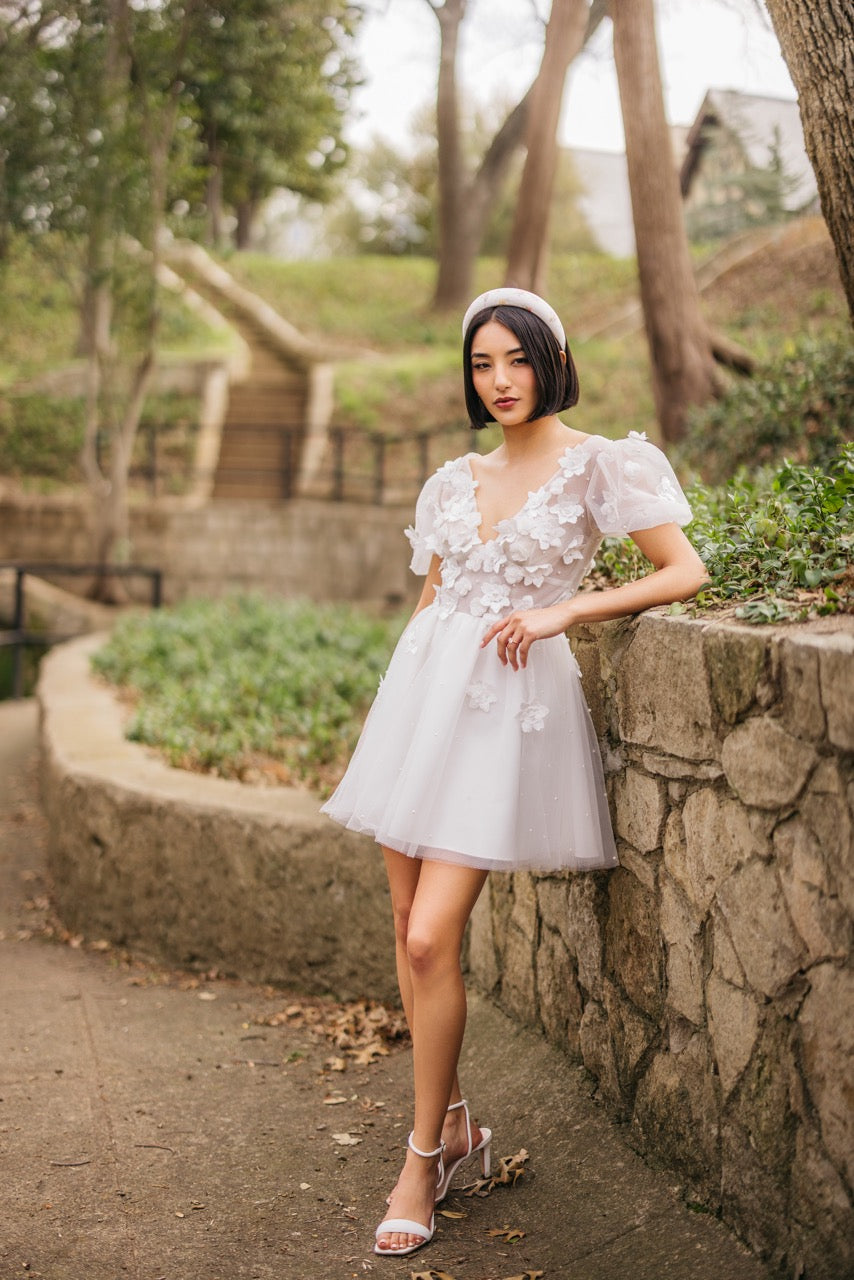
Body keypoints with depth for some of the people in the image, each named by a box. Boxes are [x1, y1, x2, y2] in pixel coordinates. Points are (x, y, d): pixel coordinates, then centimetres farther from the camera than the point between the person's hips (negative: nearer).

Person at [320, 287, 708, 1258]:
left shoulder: (601, 465, -1)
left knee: (432, 940, -12)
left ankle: (424, 1157, 5)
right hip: (423, 693, 6)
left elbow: (685, 572, -7)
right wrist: (387, 724, 14)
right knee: (408, 928, 6)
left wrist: (564, 609, -15)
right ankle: (454, 1121, 24)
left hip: (511, 704, -5)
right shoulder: (454, 483, 14)